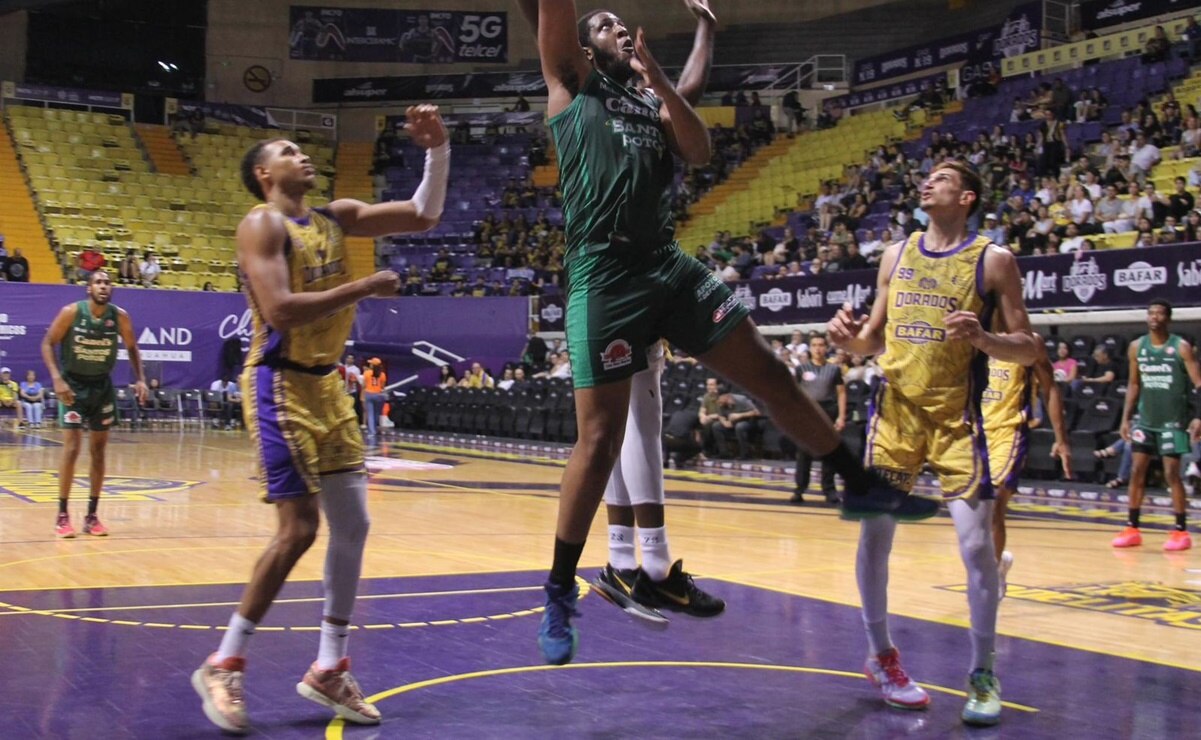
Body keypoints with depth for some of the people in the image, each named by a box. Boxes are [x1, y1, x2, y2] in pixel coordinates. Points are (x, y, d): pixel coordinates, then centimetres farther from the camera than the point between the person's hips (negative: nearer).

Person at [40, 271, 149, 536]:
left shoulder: (120, 317, -8)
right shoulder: (72, 312, -15)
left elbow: (132, 348, 6)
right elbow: (48, 343, -8)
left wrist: (140, 379, -6)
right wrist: (57, 378, -20)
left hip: (102, 386, 3)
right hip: (73, 384, -3)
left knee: (98, 452, 6)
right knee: (71, 449, -10)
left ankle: (92, 515, 14)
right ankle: (62, 516, 0)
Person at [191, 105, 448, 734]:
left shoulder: (335, 217, 12)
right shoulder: (262, 225, -9)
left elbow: (423, 216, 10)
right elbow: (279, 310, -23)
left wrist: (437, 150, -3)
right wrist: (364, 288, -19)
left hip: (327, 383, 8)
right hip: (281, 386, -8)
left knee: (353, 526, 6)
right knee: (298, 529, -12)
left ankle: (328, 670, 17)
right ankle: (223, 666, 3)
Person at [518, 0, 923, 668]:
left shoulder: (653, 99, 21)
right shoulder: (572, 80, 10)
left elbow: (700, 152, 4)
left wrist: (660, 80, -5)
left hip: (671, 266, 5)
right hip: (606, 278, -5)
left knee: (771, 375, 7)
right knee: (601, 439, -5)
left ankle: (861, 485, 23)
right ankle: (561, 593, 8)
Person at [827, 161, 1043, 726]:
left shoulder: (993, 259, -3)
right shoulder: (897, 254, 9)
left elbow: (1029, 349, -4)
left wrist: (983, 339, -24)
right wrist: (851, 339, -7)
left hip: (956, 417, -3)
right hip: (895, 410, 4)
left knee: (976, 545, -8)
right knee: (874, 533, 2)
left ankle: (983, 674, 9)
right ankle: (881, 655, 21)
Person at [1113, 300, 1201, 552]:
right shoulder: (1136, 347, 4)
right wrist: (1125, 418, 8)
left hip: (1172, 421, -4)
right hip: (1145, 420, 4)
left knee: (1171, 474, -6)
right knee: (1137, 471, 3)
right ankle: (1132, 529, 10)